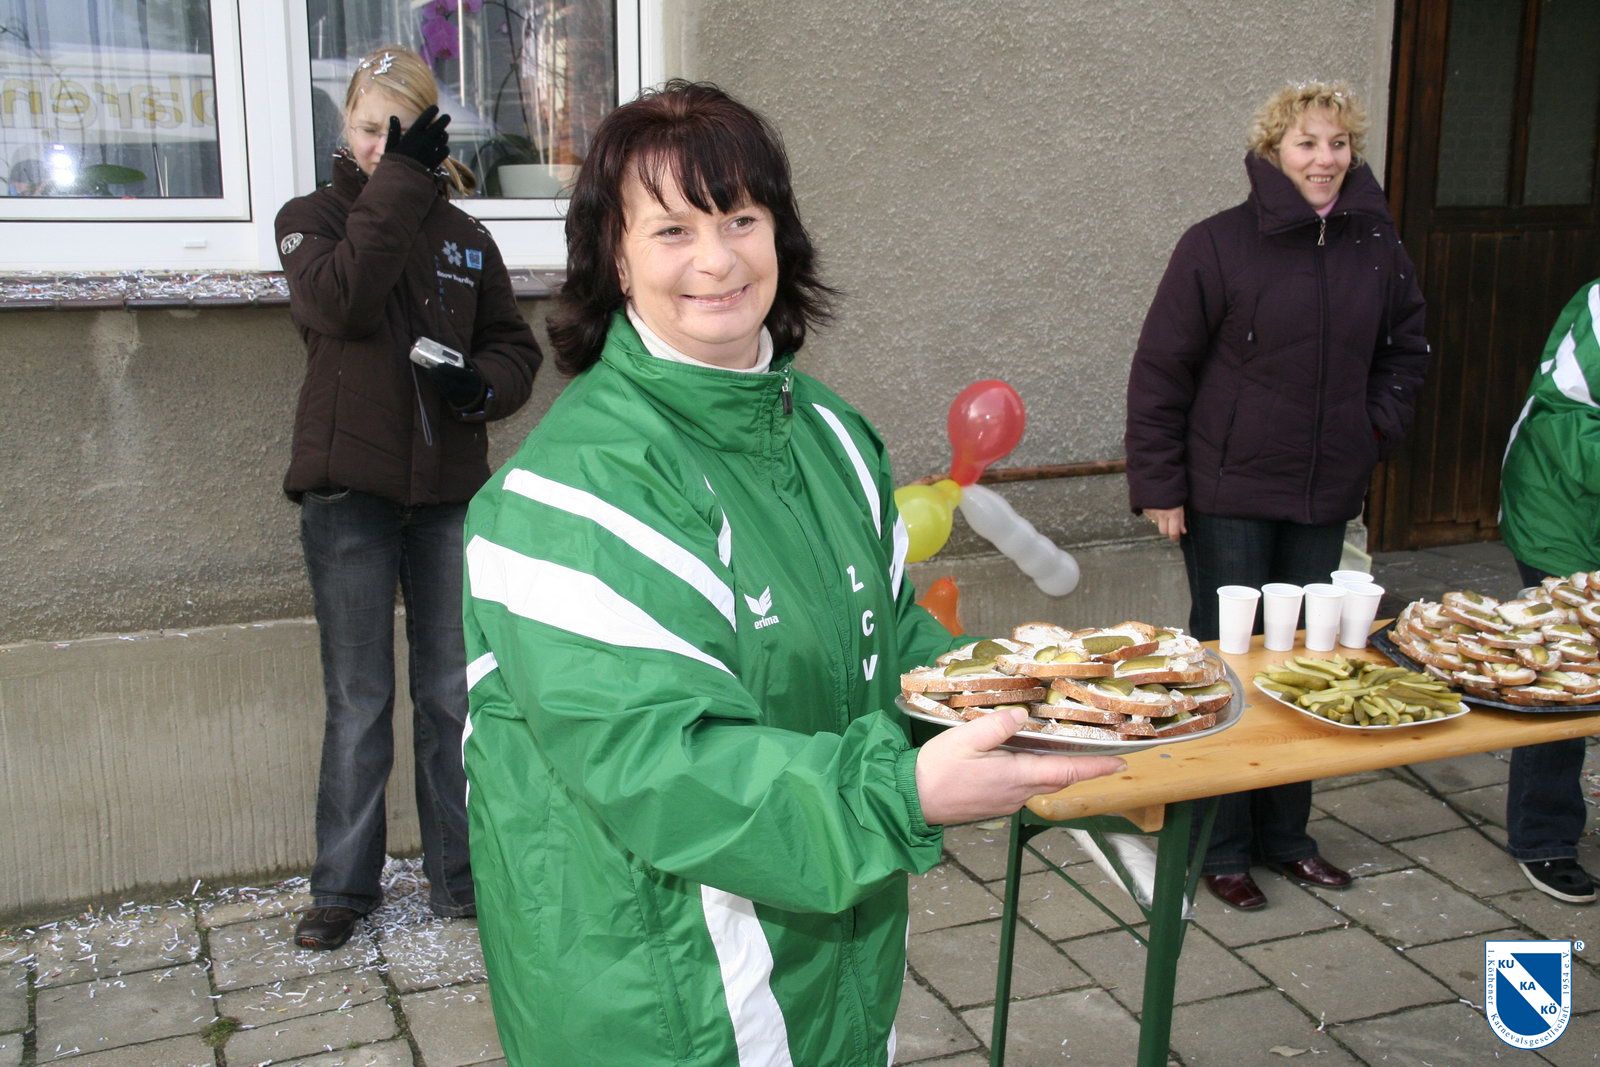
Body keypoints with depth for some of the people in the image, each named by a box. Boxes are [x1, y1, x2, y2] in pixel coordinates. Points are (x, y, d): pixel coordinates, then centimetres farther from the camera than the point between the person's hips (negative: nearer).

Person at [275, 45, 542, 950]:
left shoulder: (464, 236, 10)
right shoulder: (313, 218, 2)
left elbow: (517, 345, 11)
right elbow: (341, 299, -19)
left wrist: (482, 383, -11)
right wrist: (399, 182, -20)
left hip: (449, 492, 2)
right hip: (349, 492, -2)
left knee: (453, 696, 8)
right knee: (360, 701, 5)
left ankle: (461, 877, 21)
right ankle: (344, 885, 19)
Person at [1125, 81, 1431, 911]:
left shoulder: (1375, 244, 4)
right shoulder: (1218, 245, -10)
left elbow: (1405, 344, 21)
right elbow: (1160, 370, -9)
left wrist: (1381, 423, 6)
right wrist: (1159, 484, -11)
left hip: (1326, 495, 5)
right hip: (1228, 493, -5)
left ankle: (1284, 833, 28)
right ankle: (1221, 848, 17)